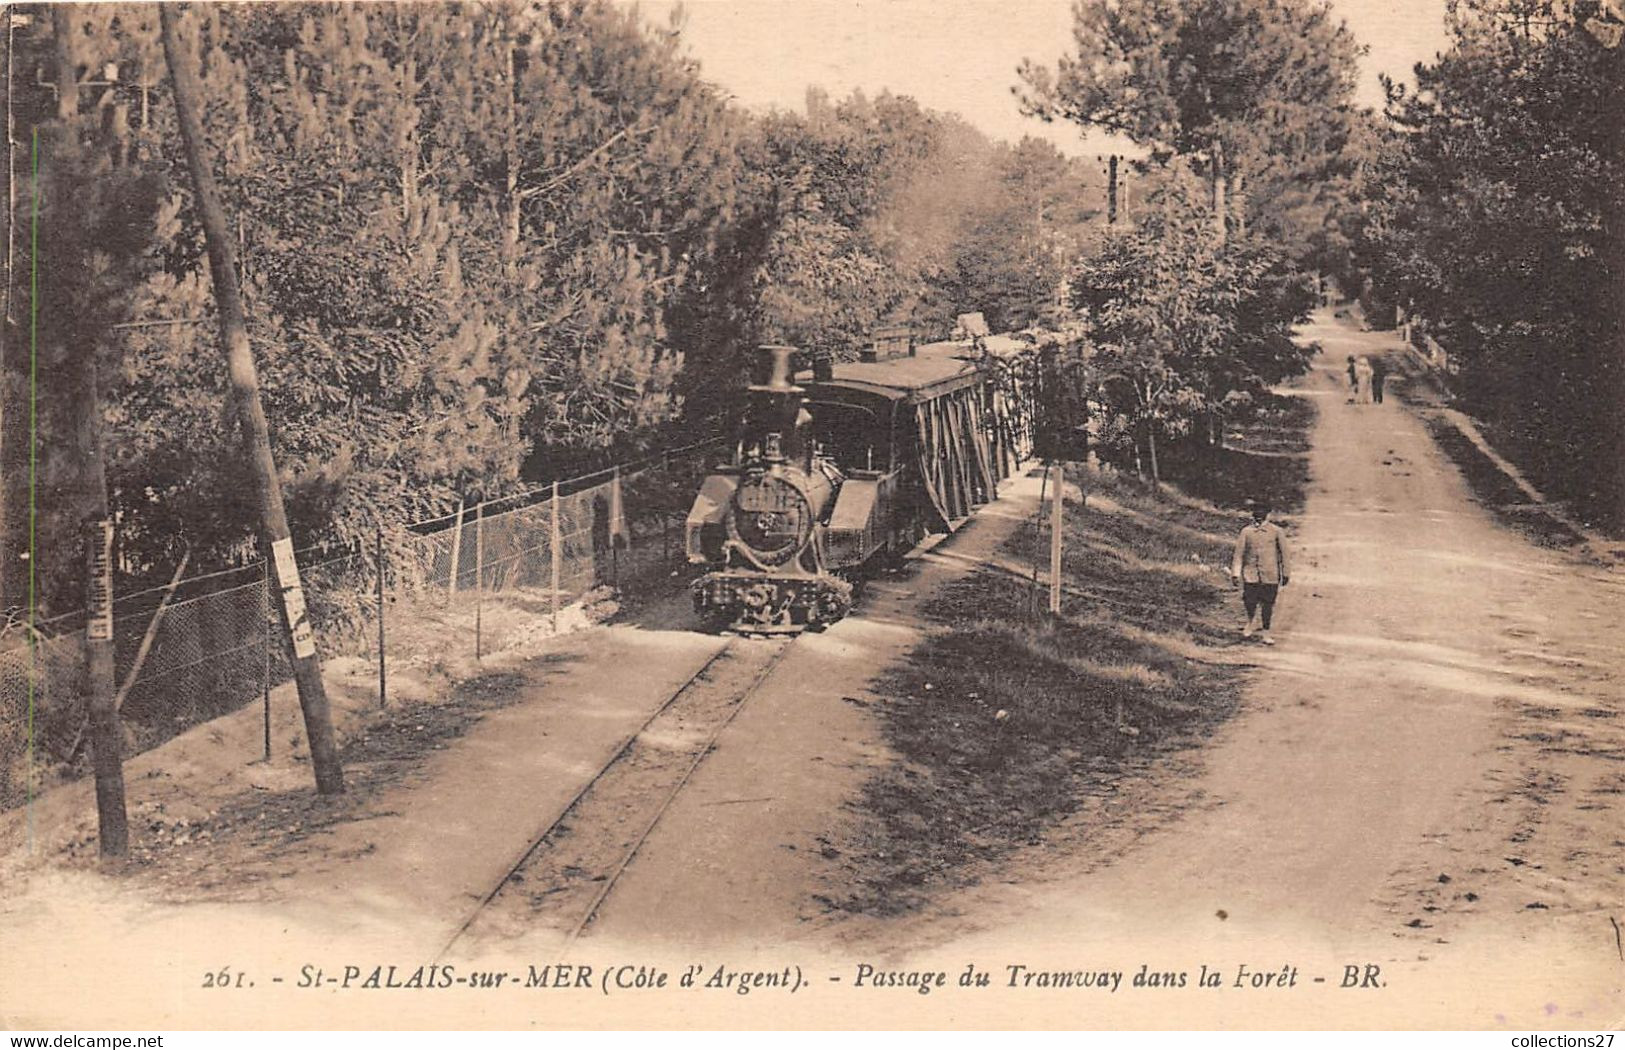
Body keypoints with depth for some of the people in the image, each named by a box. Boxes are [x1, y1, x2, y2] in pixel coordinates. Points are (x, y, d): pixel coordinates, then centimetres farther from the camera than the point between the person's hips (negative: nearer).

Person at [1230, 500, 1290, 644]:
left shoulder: (1276, 532, 0)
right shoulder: (1246, 532, 3)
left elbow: (1283, 553, 6)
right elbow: (1239, 552, 3)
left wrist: (1285, 573, 7)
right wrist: (1235, 573, -4)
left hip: (1270, 574, 0)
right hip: (1251, 573, 0)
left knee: (1268, 604, 3)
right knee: (1249, 600, -9)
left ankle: (1265, 634, 16)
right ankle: (1251, 622, 22)